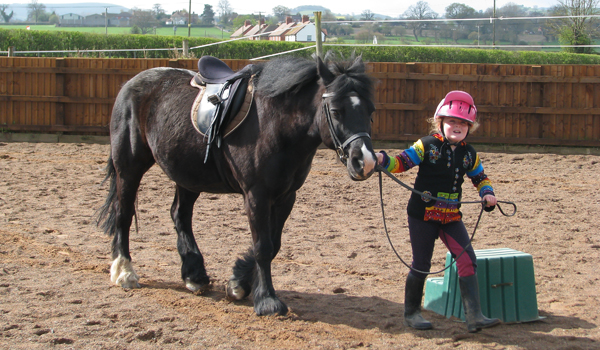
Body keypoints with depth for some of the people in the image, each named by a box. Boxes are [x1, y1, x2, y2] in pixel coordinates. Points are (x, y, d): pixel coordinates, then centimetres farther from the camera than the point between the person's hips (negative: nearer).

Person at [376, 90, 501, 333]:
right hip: (423, 215, -4)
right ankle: (411, 313, 21)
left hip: (451, 217, 4)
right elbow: (401, 162, -10)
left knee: (468, 261, -6)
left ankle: (473, 316, -4)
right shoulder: (427, 146, -6)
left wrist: (487, 194, 1)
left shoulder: (469, 154, 7)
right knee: (421, 265, 3)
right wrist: (383, 160, -30)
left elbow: (480, 177, 20)